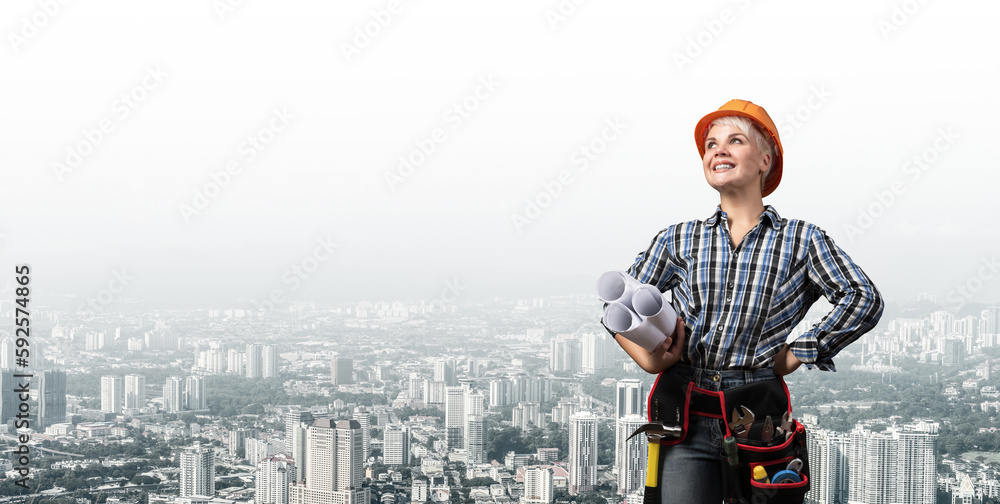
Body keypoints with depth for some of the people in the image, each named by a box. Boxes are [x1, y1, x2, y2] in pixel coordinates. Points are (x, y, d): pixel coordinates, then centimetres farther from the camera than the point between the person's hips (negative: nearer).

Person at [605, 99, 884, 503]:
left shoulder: (800, 239, 6)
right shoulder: (677, 241, 11)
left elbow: (863, 300, 1)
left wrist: (798, 354, -3)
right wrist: (647, 359, -4)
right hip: (689, 421, 1)